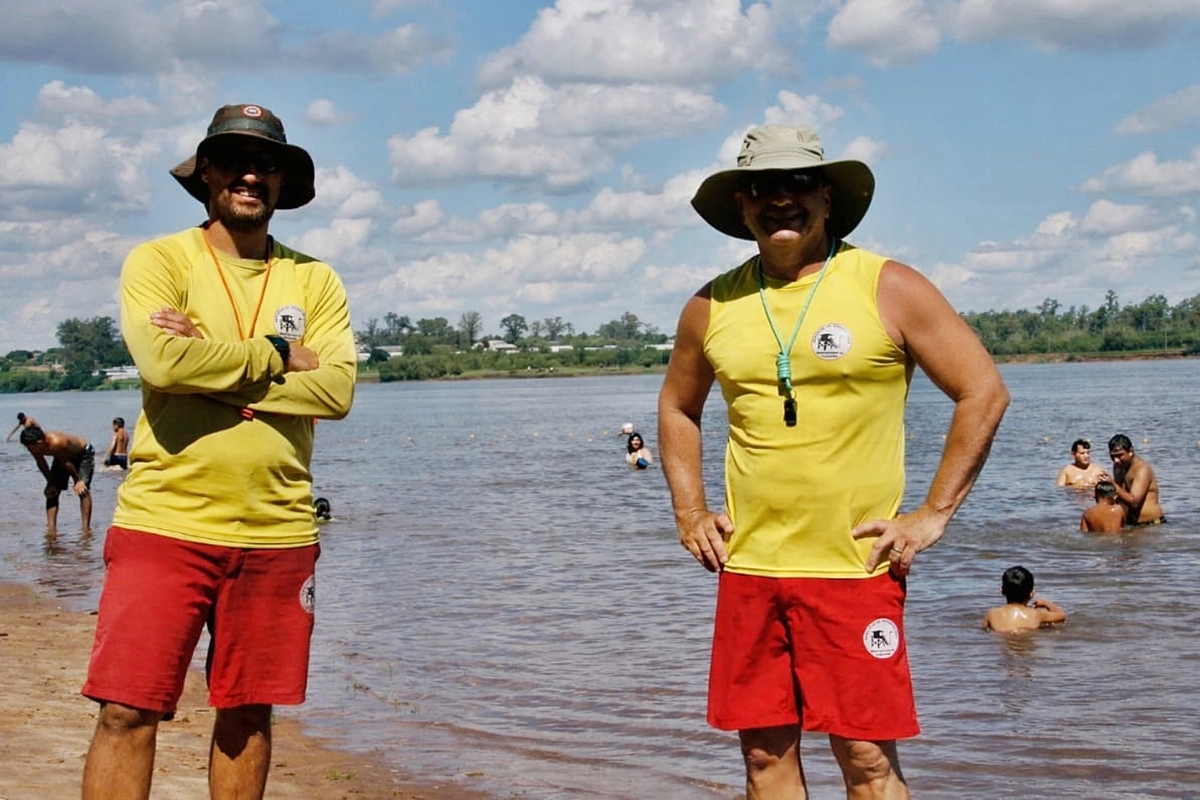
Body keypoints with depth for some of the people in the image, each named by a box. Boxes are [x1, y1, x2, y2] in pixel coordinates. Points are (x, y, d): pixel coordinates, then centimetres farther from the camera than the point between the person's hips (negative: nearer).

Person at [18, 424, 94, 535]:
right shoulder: (34, 447, -24)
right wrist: (51, 483, -2)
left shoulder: (57, 443, -44)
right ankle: (51, 528, -3)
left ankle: (86, 527, -16)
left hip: (83, 454, -7)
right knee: (51, 492, -2)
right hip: (63, 457, 7)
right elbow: (41, 464, -6)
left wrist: (78, 481, -17)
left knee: (82, 489, -18)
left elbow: (67, 463, -30)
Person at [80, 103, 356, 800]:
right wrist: (279, 357, -7)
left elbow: (338, 389, -6)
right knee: (126, 711, -5)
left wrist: (215, 367, -13)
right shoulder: (158, 261, 2)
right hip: (165, 525, -3)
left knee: (248, 714, 11)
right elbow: (161, 358, -18)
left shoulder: (314, 281, 9)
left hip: (277, 533, 3)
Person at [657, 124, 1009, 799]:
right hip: (748, 568, 4)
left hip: (856, 567, -4)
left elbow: (984, 393, -3)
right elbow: (678, 408, 23)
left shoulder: (887, 288, -4)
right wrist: (690, 513, 12)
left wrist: (934, 513, -6)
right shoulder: (713, 307, 7)